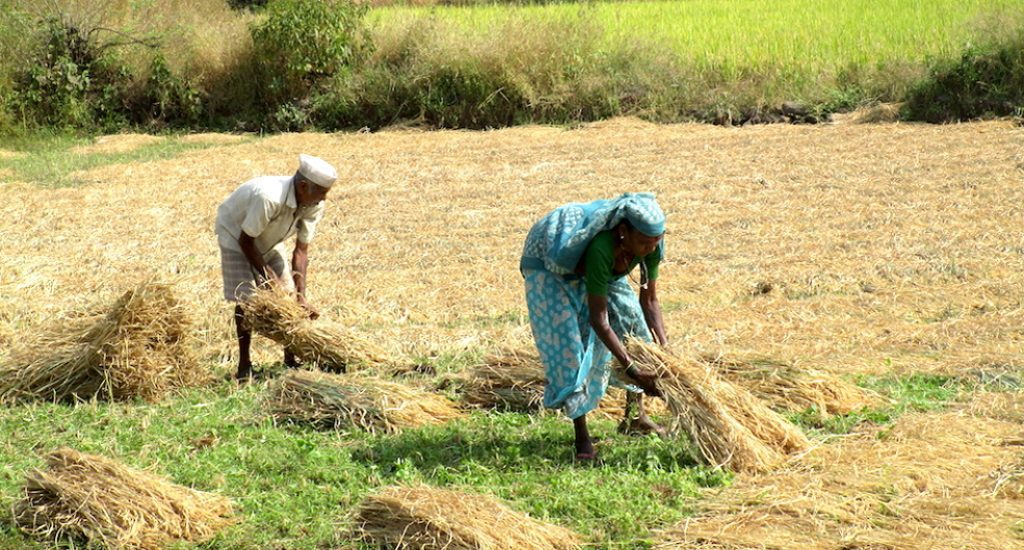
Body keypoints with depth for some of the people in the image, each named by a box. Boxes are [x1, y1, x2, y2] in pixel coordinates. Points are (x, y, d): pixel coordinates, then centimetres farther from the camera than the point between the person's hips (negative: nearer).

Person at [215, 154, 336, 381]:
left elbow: (301, 250, -16)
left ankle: (290, 359, 11)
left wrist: (301, 295, -21)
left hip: (269, 240, 6)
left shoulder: (314, 205, -21)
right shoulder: (269, 197, -41)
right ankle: (244, 365, 2)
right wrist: (269, 277, -24)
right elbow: (245, 241, -29)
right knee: (245, 298, -11)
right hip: (235, 235, -6)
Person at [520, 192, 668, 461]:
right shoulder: (602, 247, -44)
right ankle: (582, 438, -7)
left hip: (587, 268, 7)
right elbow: (598, 319, -39)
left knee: (633, 321, 5)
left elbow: (649, 301, -11)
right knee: (568, 342, -15)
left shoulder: (651, 244, -25)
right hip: (550, 266, -7)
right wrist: (631, 369, -39)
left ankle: (634, 416, 20)